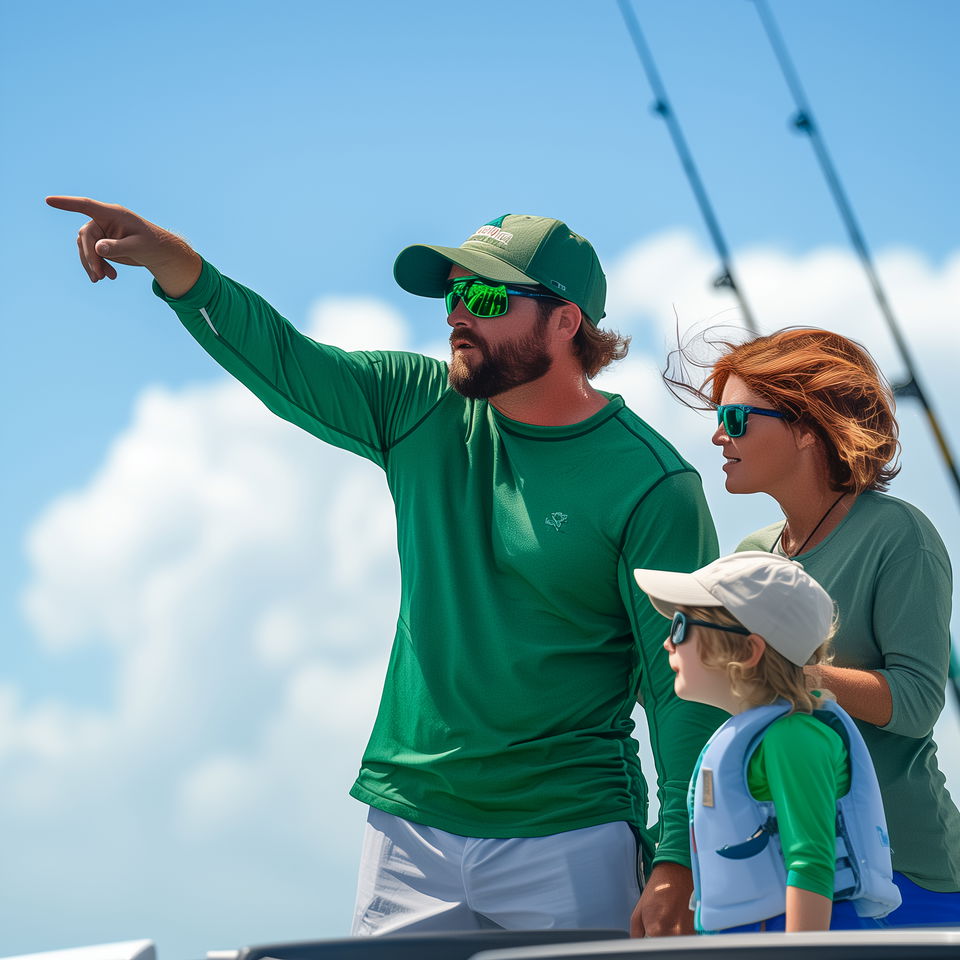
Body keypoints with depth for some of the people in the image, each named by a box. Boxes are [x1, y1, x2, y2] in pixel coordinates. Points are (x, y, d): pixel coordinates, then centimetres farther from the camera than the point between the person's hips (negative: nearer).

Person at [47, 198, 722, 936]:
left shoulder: (651, 484, -10)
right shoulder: (423, 410, 6)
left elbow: (686, 681, -11)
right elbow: (280, 359, 1)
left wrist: (677, 862, -15)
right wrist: (172, 262, -16)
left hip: (571, 840, -4)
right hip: (412, 823, 4)